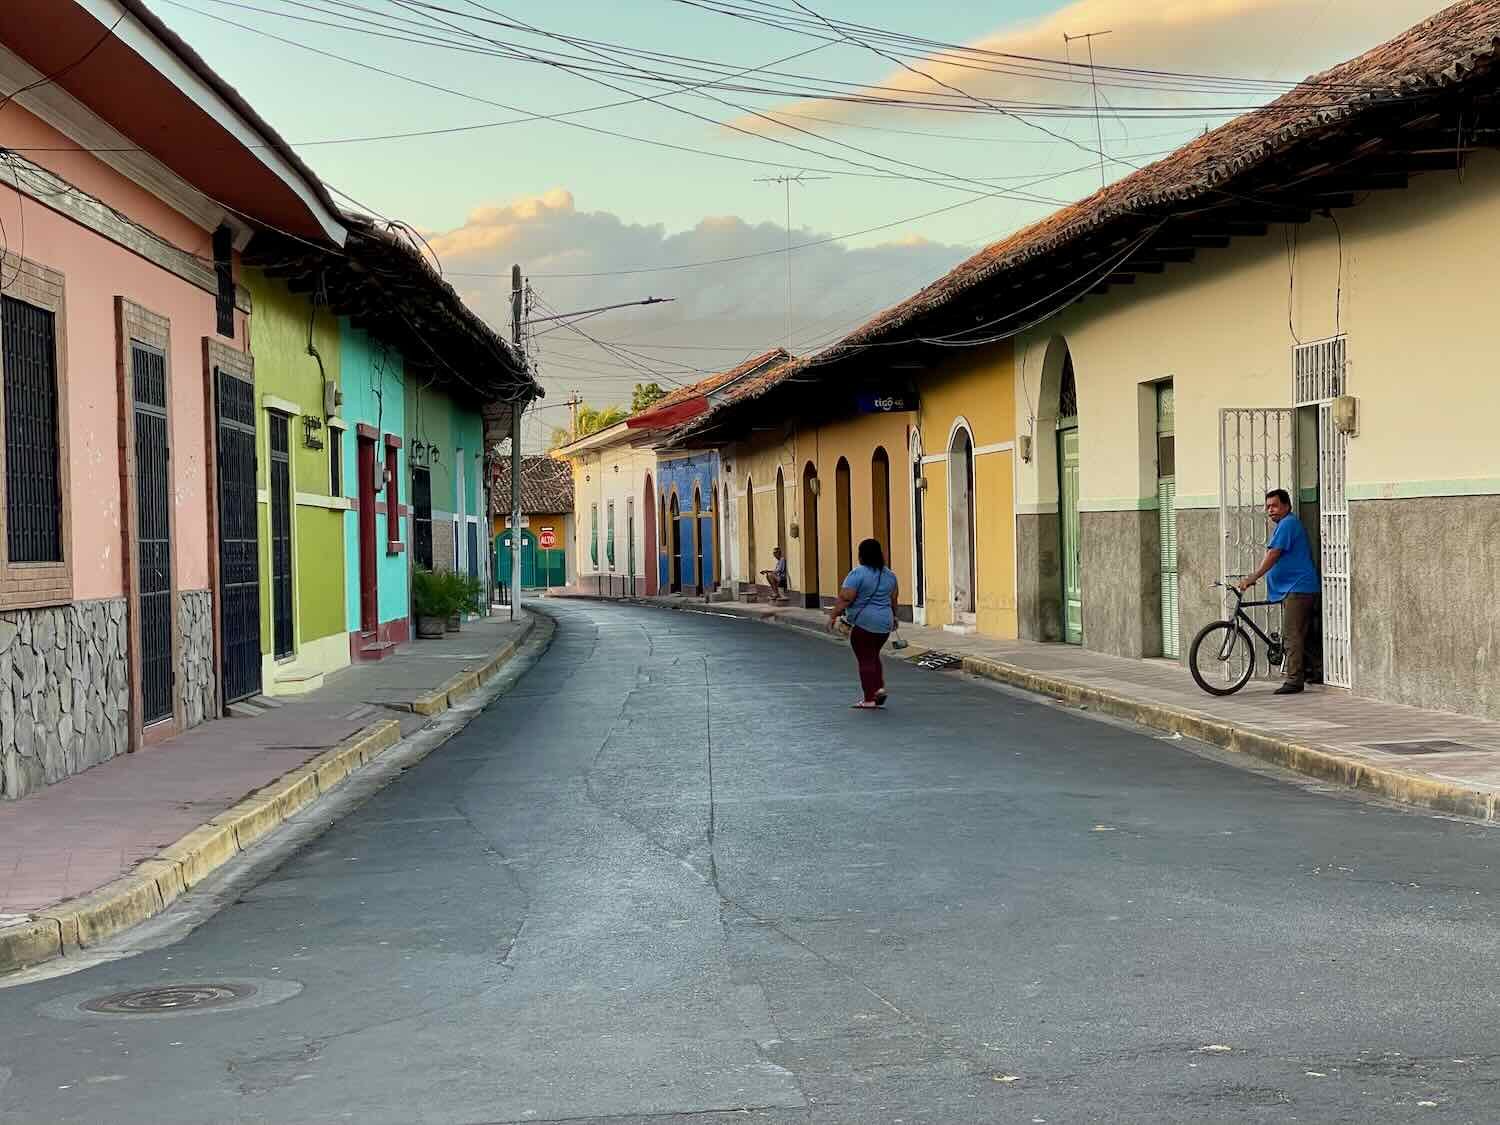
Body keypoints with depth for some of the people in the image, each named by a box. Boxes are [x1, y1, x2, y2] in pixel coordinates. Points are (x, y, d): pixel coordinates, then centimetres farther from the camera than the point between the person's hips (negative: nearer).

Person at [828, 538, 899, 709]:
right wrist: (893, 617, 31)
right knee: (873, 656, 22)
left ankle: (870, 699, -1)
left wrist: (833, 615, -9)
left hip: (863, 623, -7)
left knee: (865, 659, -1)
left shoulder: (858, 573, -12)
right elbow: (893, 599, 18)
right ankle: (879, 687, 8)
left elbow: (845, 598, -17)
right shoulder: (889, 574, 9)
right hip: (884, 624, 7)